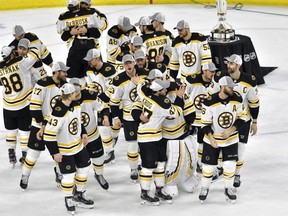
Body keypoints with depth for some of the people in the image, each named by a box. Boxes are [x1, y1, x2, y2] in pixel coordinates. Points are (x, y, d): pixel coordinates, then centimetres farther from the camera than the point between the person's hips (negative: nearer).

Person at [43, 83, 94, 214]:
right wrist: (55, 152, -22)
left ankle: (79, 195, 35)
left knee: (84, 168, 15)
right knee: (69, 175, 1)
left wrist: (83, 133, 7)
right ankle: (68, 200, 25)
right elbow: (48, 134, -27)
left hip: (78, 144, 8)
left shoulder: (76, 105, -7)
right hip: (64, 150, -8)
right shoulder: (58, 113, -32)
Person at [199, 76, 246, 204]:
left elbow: (241, 118, -2)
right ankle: (204, 188, 28)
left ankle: (228, 189, 22)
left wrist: (231, 130, -15)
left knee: (230, 166, 0)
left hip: (231, 139, 2)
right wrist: (211, 139, -22)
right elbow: (205, 123, -13)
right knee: (209, 165, 5)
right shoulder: (210, 102, -21)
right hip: (212, 139, -2)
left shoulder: (237, 99, -11)